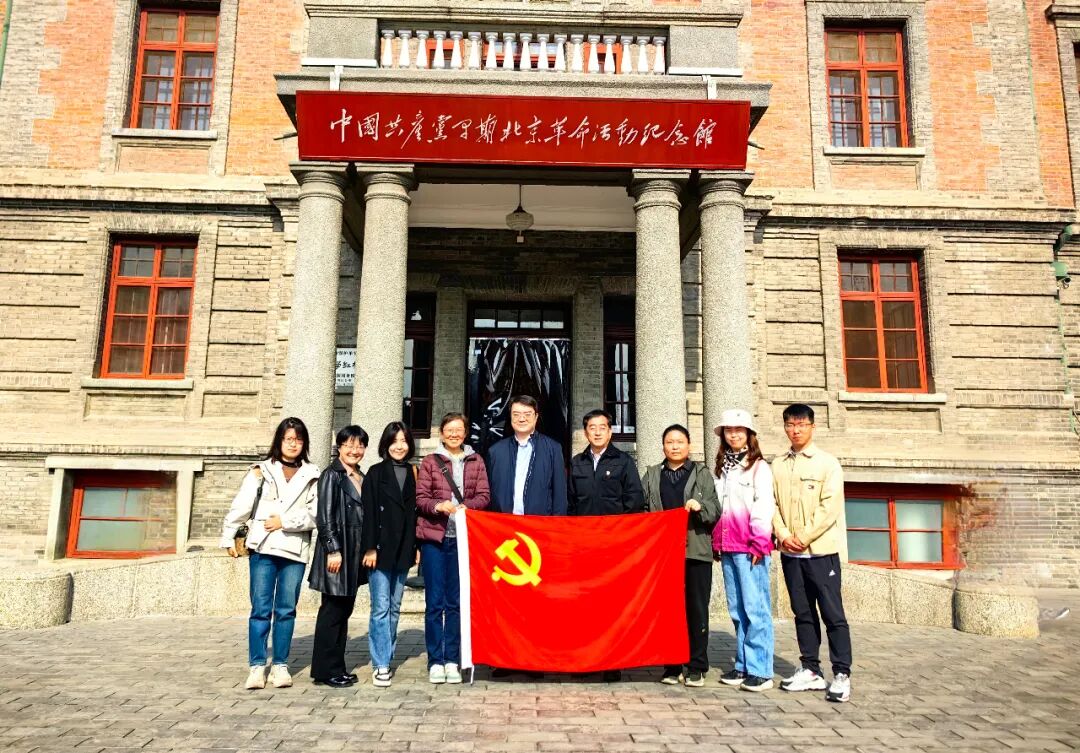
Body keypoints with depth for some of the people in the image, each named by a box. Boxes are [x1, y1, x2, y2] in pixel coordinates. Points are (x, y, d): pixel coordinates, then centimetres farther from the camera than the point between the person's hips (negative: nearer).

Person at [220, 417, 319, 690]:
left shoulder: (312, 475, 6)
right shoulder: (261, 471, 6)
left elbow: (314, 514, -1)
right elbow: (241, 506, 5)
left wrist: (284, 522, -10)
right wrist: (228, 537, 2)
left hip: (295, 550, 1)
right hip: (263, 549, -1)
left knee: (286, 610, 6)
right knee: (261, 609, 0)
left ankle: (280, 665, 15)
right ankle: (257, 667, 7)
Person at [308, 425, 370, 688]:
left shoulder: (362, 478, 14)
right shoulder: (332, 476, -7)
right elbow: (325, 516, -13)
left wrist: (367, 551, 13)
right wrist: (333, 549, -18)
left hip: (356, 554, 8)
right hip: (338, 551, -7)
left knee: (344, 610, 12)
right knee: (332, 611, -1)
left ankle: (337, 667, 21)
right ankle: (325, 670, 9)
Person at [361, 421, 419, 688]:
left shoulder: (412, 474, 9)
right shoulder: (376, 473, -1)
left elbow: (414, 512, 9)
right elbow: (368, 513, -5)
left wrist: (415, 547, 5)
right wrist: (370, 548, -10)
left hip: (402, 551, 4)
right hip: (381, 549, -4)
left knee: (394, 608, 10)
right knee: (381, 608, -4)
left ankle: (386, 658, 20)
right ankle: (381, 665, 0)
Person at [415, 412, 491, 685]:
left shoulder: (476, 462, 9)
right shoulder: (430, 462, 6)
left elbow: (484, 496, 3)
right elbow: (420, 498, 2)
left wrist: (463, 506, -15)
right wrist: (438, 506, -18)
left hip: (463, 538, 1)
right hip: (434, 538, -1)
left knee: (456, 602, 6)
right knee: (434, 601, 1)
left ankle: (452, 661, 15)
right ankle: (435, 662, 10)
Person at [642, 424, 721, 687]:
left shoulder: (702, 473, 10)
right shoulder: (651, 475, 15)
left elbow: (715, 511, 3)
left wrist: (700, 506, -16)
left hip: (696, 552, -1)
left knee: (697, 609, 0)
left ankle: (696, 667, 9)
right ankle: (672, 666, 14)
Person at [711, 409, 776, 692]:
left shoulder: (758, 466, 0)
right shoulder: (721, 468, 17)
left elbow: (764, 506, -7)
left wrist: (759, 542, -13)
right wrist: (716, 542, 13)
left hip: (749, 547, -6)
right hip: (726, 547, 6)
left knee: (755, 608, -6)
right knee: (736, 609, 9)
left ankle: (760, 670, 0)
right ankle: (743, 665, 17)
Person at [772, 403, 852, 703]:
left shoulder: (827, 463, -2)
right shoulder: (778, 465, 11)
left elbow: (830, 507, -9)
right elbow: (773, 504, 8)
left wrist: (804, 537, -13)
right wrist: (783, 535, -7)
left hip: (821, 549, -4)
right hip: (790, 552, 4)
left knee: (832, 612, -3)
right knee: (803, 613, 10)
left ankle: (842, 674, 4)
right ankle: (811, 670, 19)